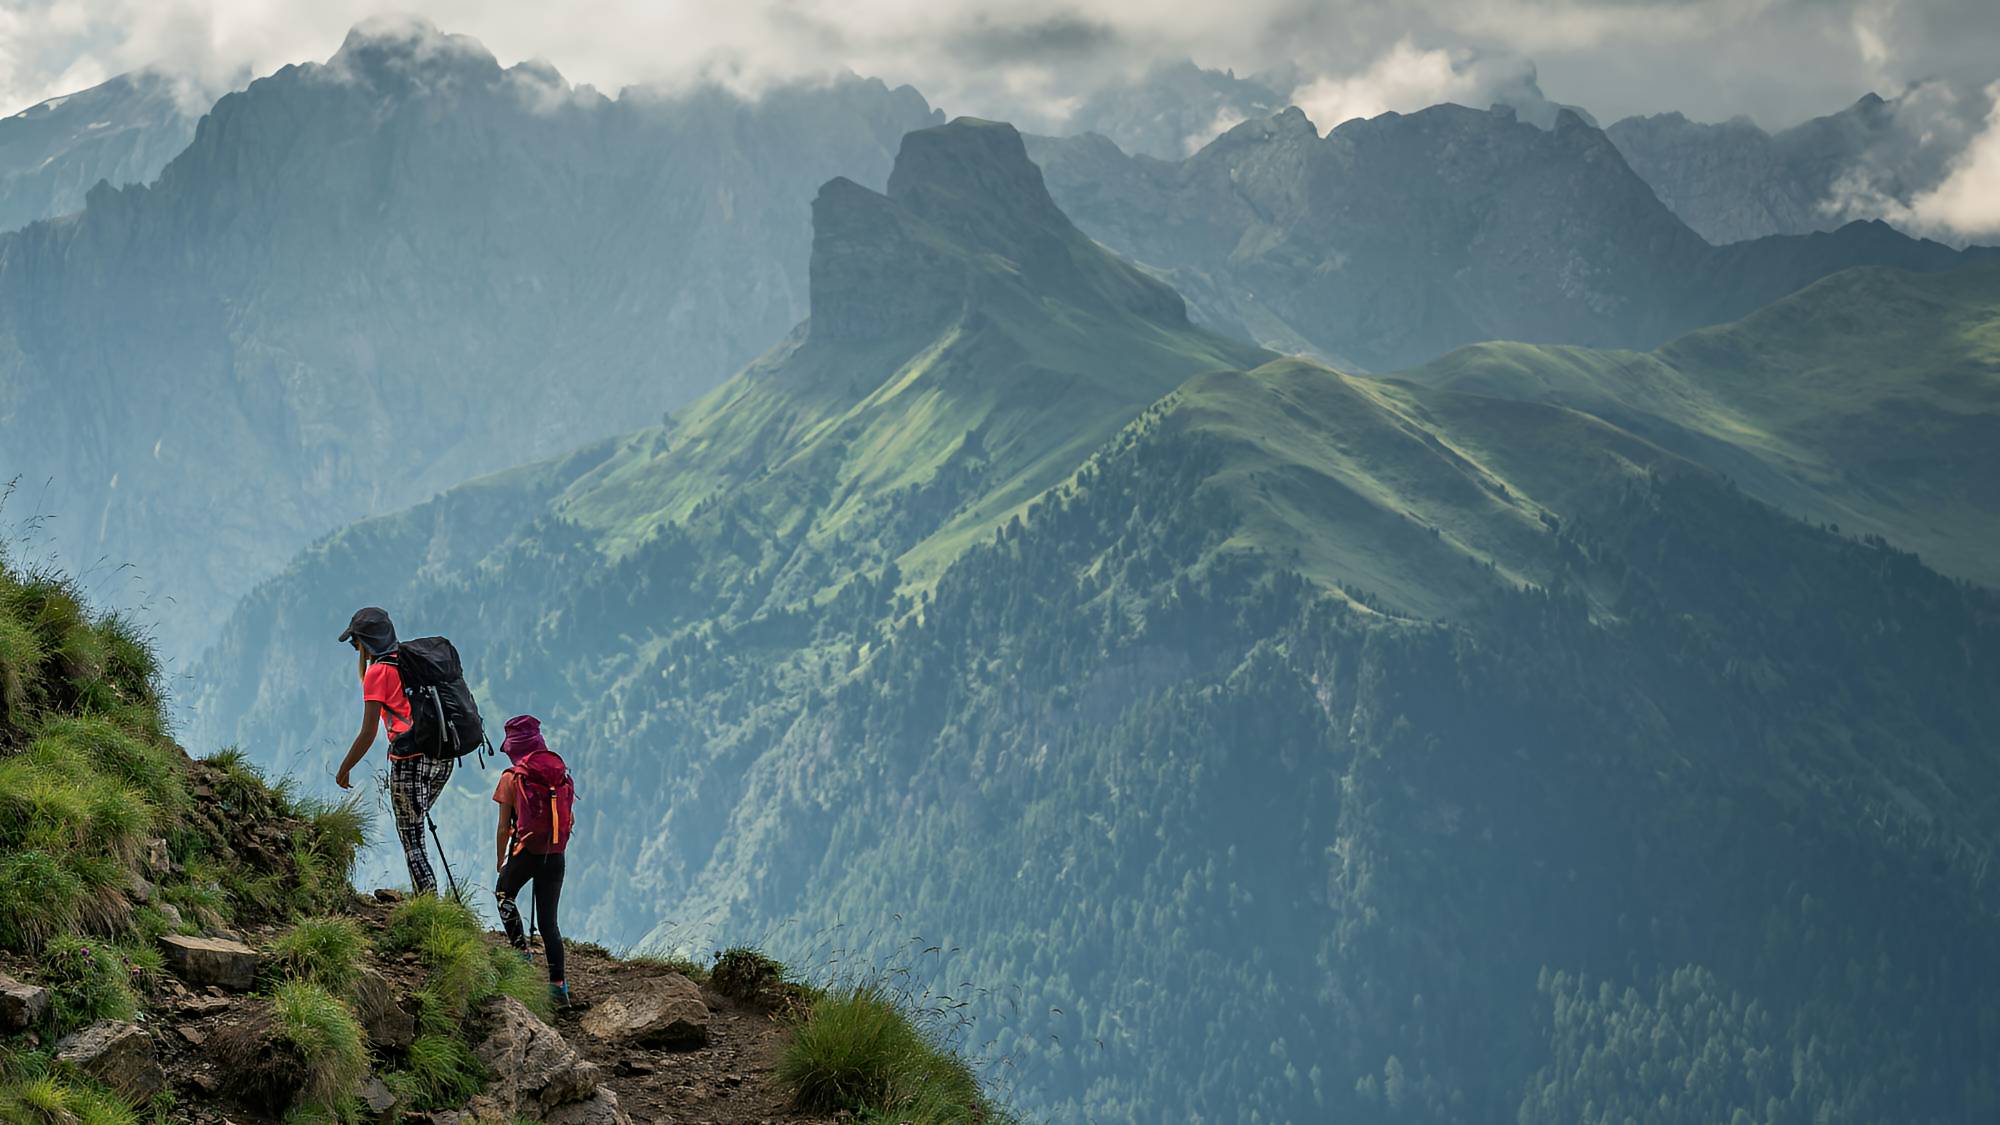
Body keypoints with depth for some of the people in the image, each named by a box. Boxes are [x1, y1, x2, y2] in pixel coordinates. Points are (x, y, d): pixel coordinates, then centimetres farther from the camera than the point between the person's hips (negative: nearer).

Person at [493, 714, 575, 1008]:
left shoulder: (512, 777, -6)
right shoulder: (561, 774, 5)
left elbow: (504, 828, -4)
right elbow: (570, 821, 10)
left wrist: (500, 860, 9)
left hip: (525, 852, -3)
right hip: (556, 857, 3)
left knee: (503, 895, 27)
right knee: (549, 921, 9)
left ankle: (521, 951, 13)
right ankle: (559, 986, 0)